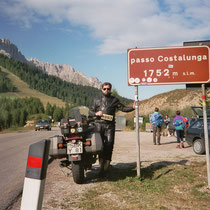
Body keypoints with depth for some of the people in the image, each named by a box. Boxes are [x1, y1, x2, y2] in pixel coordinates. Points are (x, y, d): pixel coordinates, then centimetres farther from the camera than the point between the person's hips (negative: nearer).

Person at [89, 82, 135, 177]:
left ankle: (105, 169, -5)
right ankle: (102, 166, 10)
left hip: (110, 126, -1)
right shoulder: (96, 100, 17)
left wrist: (132, 108, -9)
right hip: (99, 125, 1)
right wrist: (96, 113, -5)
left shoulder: (114, 100, 14)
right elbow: (90, 111, 17)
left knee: (109, 146, -10)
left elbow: (123, 108, 8)